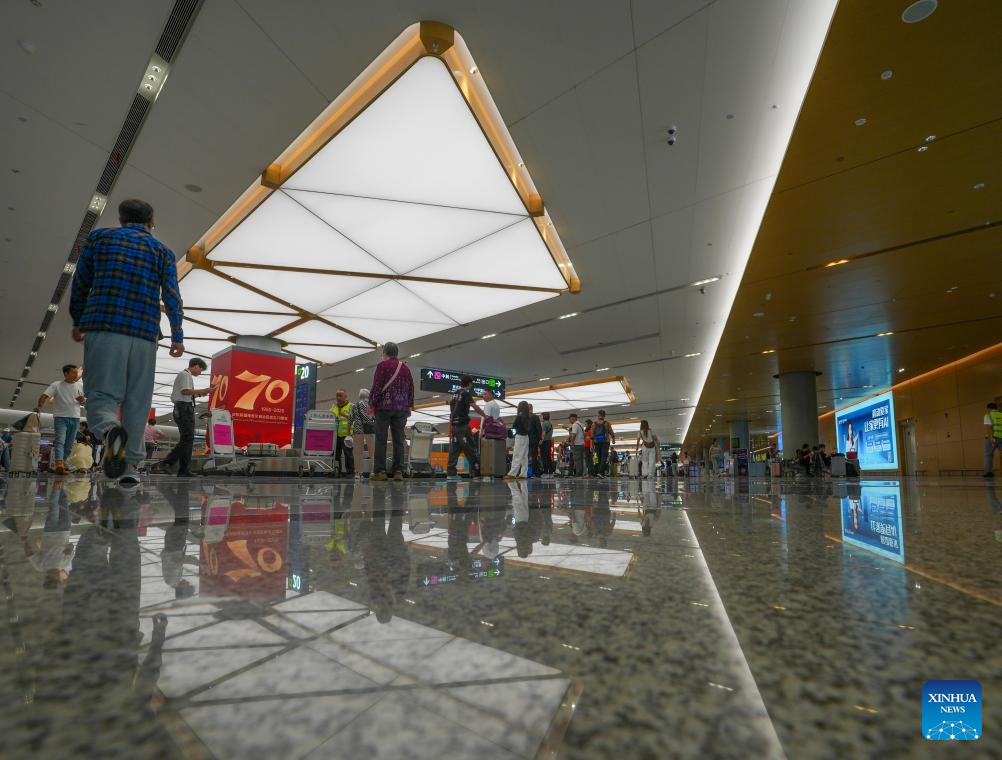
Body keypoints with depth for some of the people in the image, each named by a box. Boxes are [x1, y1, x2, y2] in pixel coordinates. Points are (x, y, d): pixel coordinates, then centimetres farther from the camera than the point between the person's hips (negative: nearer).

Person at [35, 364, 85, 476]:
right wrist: (39, 407, -23)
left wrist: (83, 400, -10)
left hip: (75, 418, 4)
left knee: (69, 444, 8)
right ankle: (59, 465, -27)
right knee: (60, 441, -16)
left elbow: (86, 400, 13)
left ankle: (62, 463, 18)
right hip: (60, 417, -4)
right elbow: (44, 396, -7)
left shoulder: (80, 386, 9)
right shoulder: (56, 385, 0)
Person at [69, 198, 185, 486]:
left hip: (103, 327, 0)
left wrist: (78, 322, 26)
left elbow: (80, 284, 15)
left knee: (101, 394, 0)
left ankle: (110, 429, -32)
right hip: (145, 334, 1)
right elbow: (172, 296, 3)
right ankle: (130, 465, 4)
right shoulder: (162, 251, 13)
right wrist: (177, 336, 6)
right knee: (137, 402, 4)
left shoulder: (99, 237, 14)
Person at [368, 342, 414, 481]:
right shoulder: (406, 368, 15)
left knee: (381, 440, -2)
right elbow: (411, 388, 14)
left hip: (384, 407, -4)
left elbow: (376, 386, -7)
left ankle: (379, 471, -6)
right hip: (401, 409, 4)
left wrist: (371, 404, -1)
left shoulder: (382, 365, -1)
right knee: (398, 441, 3)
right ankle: (398, 471, 0)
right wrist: (410, 406, 18)